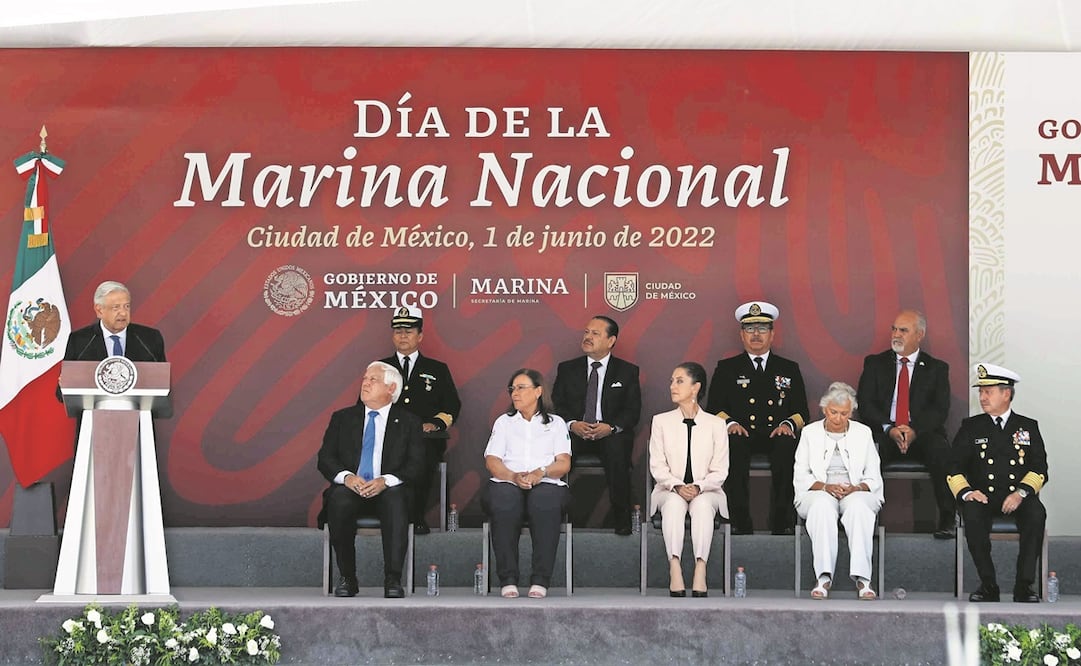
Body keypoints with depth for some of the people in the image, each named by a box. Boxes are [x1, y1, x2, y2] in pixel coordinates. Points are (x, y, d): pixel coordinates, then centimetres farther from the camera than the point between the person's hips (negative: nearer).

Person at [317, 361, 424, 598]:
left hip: (387, 491, -1)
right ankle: (346, 578, -23)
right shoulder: (342, 418, 18)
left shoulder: (408, 422, 13)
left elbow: (416, 464, 1)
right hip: (350, 489, 1)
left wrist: (385, 481, -18)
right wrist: (346, 477, -14)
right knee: (340, 499, -35)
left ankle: (393, 580, -35)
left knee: (396, 498, -37)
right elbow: (325, 458, 9)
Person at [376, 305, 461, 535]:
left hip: (426, 440, 0)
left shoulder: (437, 370, 22)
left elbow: (452, 406, 13)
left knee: (425, 456, -38)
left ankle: (416, 516, -28)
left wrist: (435, 423, -8)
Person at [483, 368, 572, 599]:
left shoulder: (556, 423, 22)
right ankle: (508, 579, -35)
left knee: (544, 501, -39)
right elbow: (491, 461, 9)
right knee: (504, 501, -37)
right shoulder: (504, 422, 25)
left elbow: (564, 463, 7)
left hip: (546, 484, -1)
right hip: (508, 482, 1)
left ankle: (540, 580, -38)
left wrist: (541, 472, -15)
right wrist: (514, 476, -12)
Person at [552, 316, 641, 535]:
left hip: (611, 434, -1)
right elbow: (557, 405, 7)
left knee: (616, 447, -37)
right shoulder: (567, 369, 15)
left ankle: (622, 517, -27)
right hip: (575, 433, 1)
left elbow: (633, 410, 2)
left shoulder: (627, 371, 10)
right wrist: (572, 424, -14)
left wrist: (611, 427, -17)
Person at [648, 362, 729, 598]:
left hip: (706, 491, -1)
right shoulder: (661, 421, 10)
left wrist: (699, 487, -18)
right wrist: (677, 486, -16)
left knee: (702, 504, -36)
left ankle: (700, 569, -45)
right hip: (670, 490, 1)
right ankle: (674, 568, -44)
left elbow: (720, 471, 2)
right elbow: (657, 466, 3)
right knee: (674, 503, -35)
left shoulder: (716, 424, 7)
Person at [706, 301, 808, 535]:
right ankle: (740, 522, -34)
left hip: (777, 436, 0)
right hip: (742, 435, 0)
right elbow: (714, 407, 10)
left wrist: (788, 424, -9)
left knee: (787, 445, -36)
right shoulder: (727, 368, 19)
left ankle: (782, 522, -32)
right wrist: (730, 423, -11)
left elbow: (802, 412, 14)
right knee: (733, 444, -37)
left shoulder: (789, 369, 21)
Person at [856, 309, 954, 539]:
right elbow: (865, 405, 4)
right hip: (883, 434, 0)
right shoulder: (875, 363, 15)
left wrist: (915, 431, -19)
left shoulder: (936, 368, 13)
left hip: (921, 434, 0)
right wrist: (889, 429, -14)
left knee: (940, 449, -34)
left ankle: (947, 520, -30)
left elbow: (940, 410, 0)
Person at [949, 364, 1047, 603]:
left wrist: (1021, 493, -14)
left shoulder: (1028, 427, 15)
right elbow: (955, 467, 7)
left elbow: (1039, 468, 5)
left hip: (1018, 499, 0)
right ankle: (988, 585, -25)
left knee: (1036, 513, -34)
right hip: (983, 497, 0)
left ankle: (1024, 586, -29)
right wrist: (966, 492, -14)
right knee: (971, 513, -35)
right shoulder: (971, 427, 15)